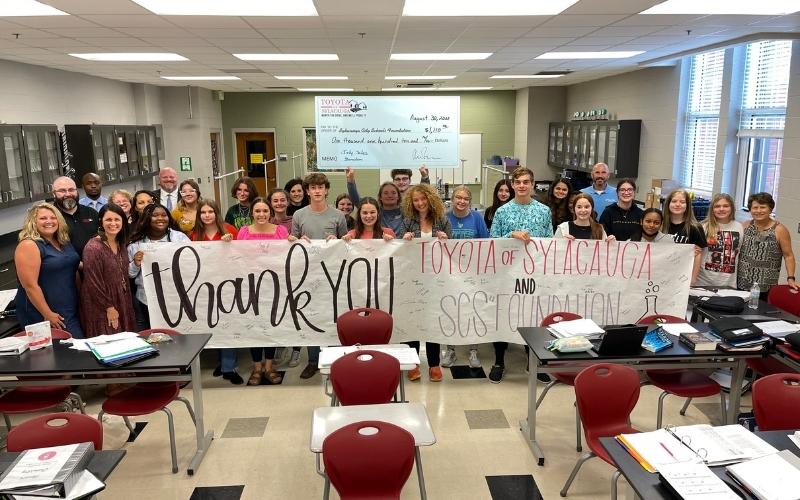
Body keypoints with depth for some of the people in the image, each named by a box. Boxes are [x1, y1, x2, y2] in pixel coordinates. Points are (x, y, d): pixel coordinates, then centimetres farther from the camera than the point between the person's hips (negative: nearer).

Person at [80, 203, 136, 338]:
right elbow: (93, 282, -18)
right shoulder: (93, 248, -18)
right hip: (101, 309, -7)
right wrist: (109, 307, -15)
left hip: (122, 304, 7)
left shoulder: (121, 245, 7)